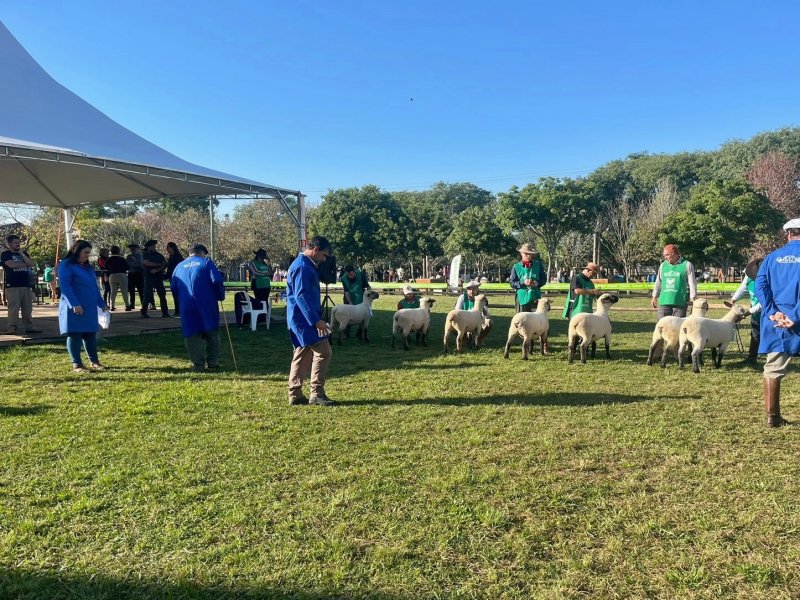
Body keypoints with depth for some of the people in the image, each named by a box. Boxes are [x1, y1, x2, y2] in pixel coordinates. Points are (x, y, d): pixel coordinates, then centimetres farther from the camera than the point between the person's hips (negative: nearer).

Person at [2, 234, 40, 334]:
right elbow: (12, 264, -15)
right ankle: (12, 328, -8)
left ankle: (29, 327, 7)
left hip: (26, 285, 5)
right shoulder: (5, 254, 4)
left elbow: (32, 264, 5)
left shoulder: (23, 253, 20)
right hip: (12, 286, -5)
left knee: (28, 308, 4)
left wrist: (22, 254, -2)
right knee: (13, 308, -10)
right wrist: (25, 264, 0)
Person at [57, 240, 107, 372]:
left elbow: (94, 286, 20)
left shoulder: (88, 267, 17)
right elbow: (65, 286, -16)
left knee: (90, 334, 11)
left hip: (90, 308, 7)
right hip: (74, 308, -7)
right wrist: (74, 304, -24)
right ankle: (77, 365, 5)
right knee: (74, 335, 0)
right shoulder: (66, 265, -7)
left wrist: (101, 303, 16)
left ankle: (94, 361, 21)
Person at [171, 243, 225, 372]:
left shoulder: (179, 266, 13)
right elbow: (217, 280, -10)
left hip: (187, 307, 2)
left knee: (192, 335, 7)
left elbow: (173, 286, 13)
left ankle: (198, 365, 6)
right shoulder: (206, 262, 2)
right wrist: (221, 296, 5)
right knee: (212, 333, 11)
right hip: (207, 305, -2)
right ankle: (213, 363, 12)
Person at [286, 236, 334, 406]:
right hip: (305, 319, -11)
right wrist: (316, 320, -27)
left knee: (303, 356, 13)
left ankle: (295, 394, 17)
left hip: (301, 319, 11)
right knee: (323, 352, -10)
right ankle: (317, 393, -6)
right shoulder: (302, 267, -16)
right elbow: (301, 296, -24)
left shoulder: (306, 265, 17)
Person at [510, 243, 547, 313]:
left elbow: (544, 279, 9)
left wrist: (536, 283, -11)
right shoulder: (516, 267, 1)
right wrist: (523, 282, -16)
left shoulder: (538, 265, 5)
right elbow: (512, 283, -1)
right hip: (522, 298, -1)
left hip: (535, 297, 1)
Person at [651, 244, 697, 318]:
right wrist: (655, 297, 18)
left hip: (680, 302, -3)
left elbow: (692, 283, 0)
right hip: (664, 301, 4)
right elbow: (658, 282, 18)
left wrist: (692, 299, -3)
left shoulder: (686, 265, 0)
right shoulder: (663, 265, 12)